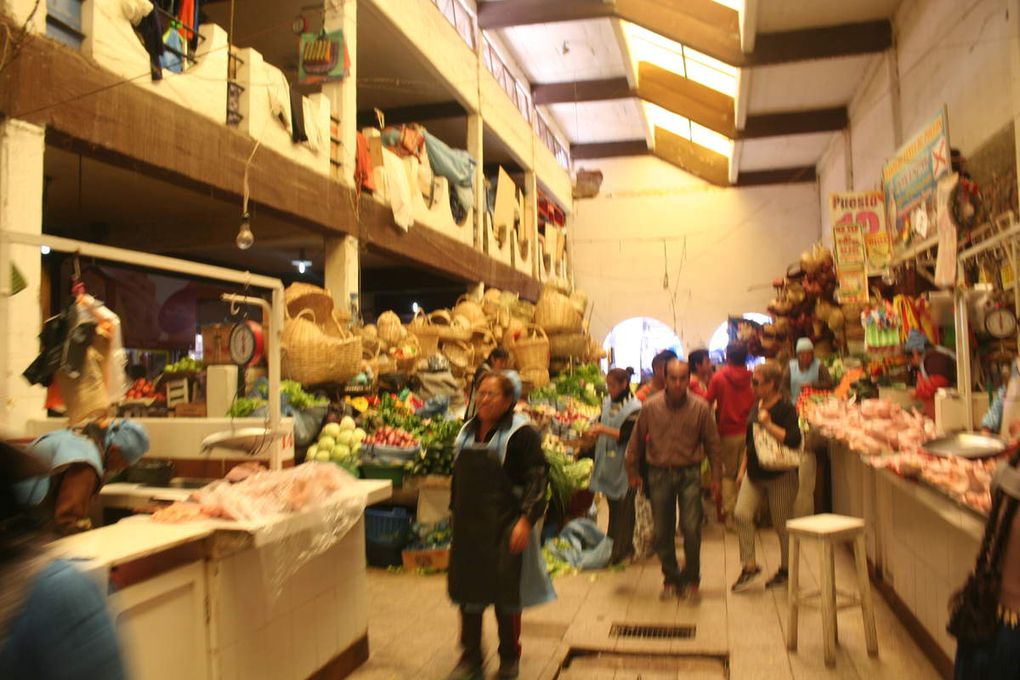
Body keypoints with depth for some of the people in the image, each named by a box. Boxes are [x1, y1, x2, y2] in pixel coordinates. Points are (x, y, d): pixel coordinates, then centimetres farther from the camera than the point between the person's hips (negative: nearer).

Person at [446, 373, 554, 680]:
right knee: (467, 589, 10)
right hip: (469, 525, 6)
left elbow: (537, 479, -14)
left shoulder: (520, 433, -10)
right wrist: (456, 511, 18)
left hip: (505, 526, -6)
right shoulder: (468, 431, 9)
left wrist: (526, 520, -22)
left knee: (507, 594, 6)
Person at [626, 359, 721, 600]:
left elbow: (712, 443, 4)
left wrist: (716, 476, 5)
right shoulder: (650, 406, -5)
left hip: (689, 474, -1)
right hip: (659, 474, 1)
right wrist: (633, 472, 10)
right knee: (662, 532, 7)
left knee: (691, 529, -6)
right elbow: (636, 442, 6)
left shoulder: (700, 407, -5)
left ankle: (691, 579, 16)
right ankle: (670, 578, 26)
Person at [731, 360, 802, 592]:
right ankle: (749, 565, 6)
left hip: (780, 476, -6)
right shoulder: (757, 406, 9)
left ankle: (786, 569, 26)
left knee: (782, 524, 6)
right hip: (754, 473, 6)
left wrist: (768, 425, -27)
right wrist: (743, 468, 18)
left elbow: (794, 440, -26)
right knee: (742, 514, -7)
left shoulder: (785, 408, -14)